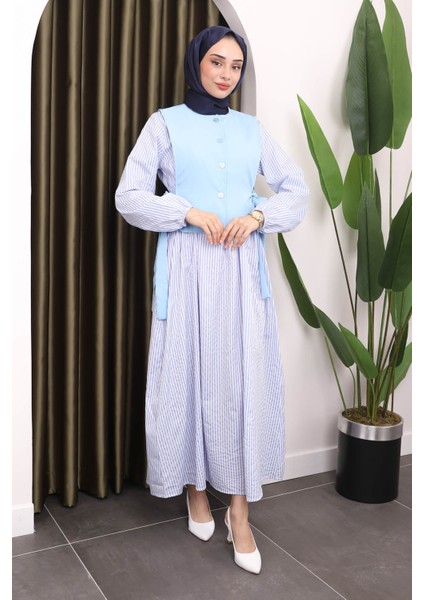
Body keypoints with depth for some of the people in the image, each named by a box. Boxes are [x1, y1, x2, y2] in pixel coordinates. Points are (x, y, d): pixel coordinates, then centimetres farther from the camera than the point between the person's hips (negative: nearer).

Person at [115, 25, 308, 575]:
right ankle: (195, 488, 24)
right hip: (187, 265, -2)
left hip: (243, 266, 3)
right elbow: (128, 196, -2)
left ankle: (239, 511, 9)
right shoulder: (166, 123, 4)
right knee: (189, 373, 2)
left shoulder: (251, 128, 12)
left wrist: (257, 216, -7)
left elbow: (296, 189, 11)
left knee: (245, 377, -1)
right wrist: (189, 211, -14)